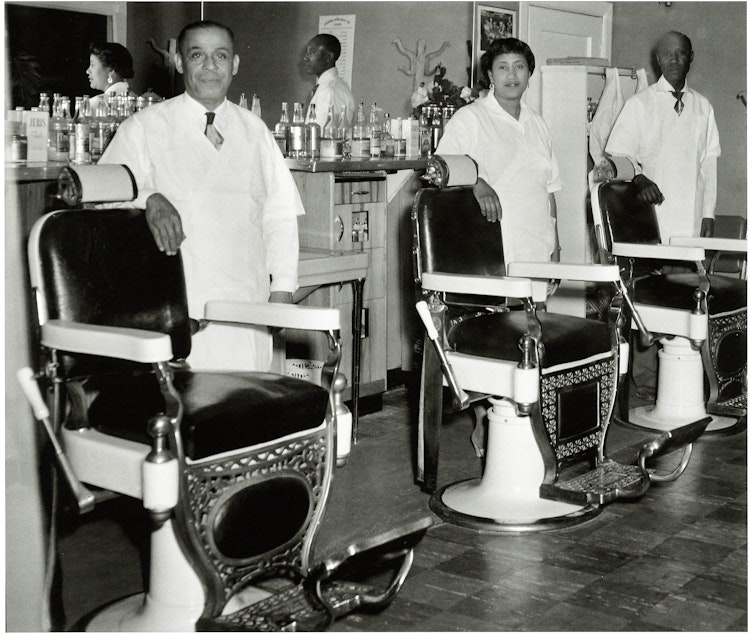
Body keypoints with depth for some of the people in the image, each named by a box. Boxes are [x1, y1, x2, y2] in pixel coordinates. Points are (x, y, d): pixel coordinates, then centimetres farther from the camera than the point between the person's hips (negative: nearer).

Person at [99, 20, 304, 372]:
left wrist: (281, 289, 6)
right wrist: (147, 198, -25)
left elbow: (280, 214, 16)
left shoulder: (254, 130, 17)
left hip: (246, 304, 3)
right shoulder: (144, 127, 6)